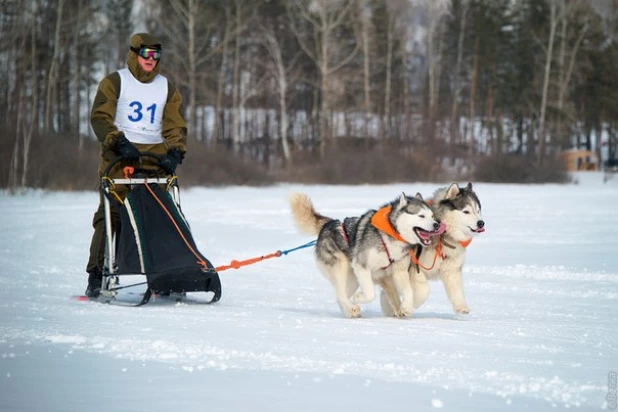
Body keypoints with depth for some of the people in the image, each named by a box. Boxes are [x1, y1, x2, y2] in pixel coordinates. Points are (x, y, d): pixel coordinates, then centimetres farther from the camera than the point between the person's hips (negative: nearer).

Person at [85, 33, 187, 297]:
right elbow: (100, 117, -4)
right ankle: (97, 275, -7)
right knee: (110, 215, -9)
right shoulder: (115, 82, 5)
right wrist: (119, 142, -19)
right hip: (119, 157, -3)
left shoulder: (167, 88, 17)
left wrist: (174, 152, -6)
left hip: (155, 157, 4)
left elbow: (175, 126, 13)